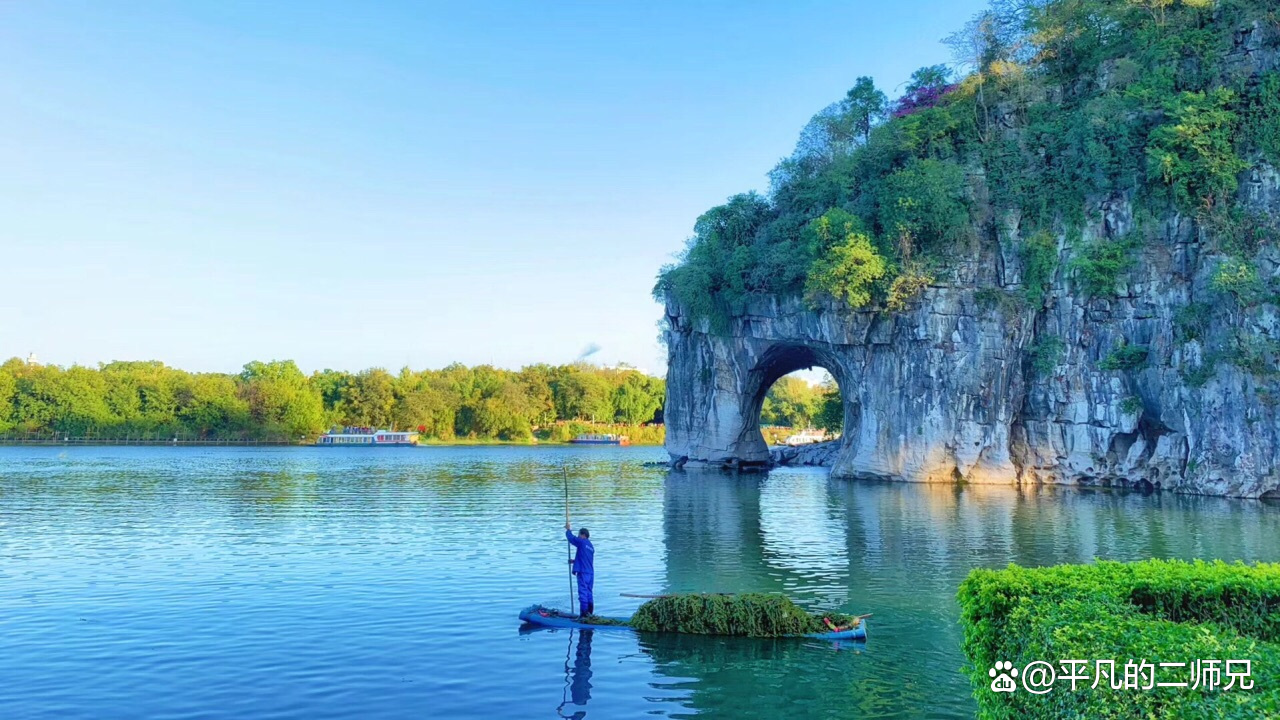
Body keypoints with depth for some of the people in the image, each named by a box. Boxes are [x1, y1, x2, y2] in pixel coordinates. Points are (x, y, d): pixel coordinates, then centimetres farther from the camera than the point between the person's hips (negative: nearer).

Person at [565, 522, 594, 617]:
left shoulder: (582, 542, -7)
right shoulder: (591, 546, 18)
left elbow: (571, 538, -1)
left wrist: (568, 529, 16)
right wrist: (574, 561, 35)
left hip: (583, 573, -8)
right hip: (591, 573, 8)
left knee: (583, 593, -8)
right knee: (589, 594, 13)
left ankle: (584, 614, -12)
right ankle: (590, 613, 15)